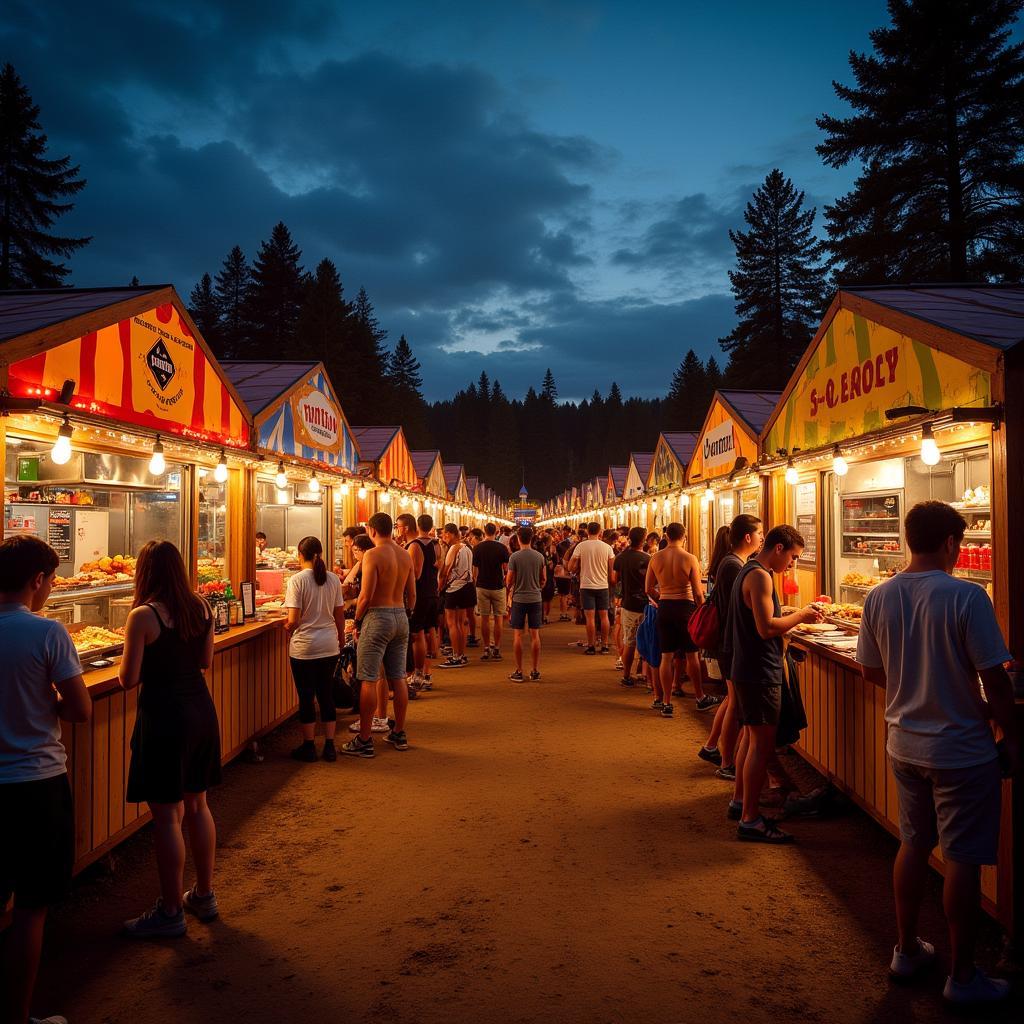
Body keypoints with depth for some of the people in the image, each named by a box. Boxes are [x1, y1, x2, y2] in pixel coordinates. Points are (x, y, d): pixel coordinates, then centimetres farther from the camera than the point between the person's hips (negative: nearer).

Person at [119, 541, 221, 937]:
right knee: (197, 804, 18)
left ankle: (171, 912, 16)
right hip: (201, 711, 7)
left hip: (164, 717, -6)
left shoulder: (143, 616, -16)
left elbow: (128, 679, -11)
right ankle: (205, 895, 31)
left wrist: (131, 650, 7)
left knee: (166, 815, 4)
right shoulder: (201, 608, 2)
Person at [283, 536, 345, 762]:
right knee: (327, 695, 13)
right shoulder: (333, 579, 1)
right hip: (329, 646, 4)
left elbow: (293, 620, -15)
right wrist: (341, 638, 20)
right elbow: (340, 615, 6)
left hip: (304, 647, -4)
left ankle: (308, 747, 17)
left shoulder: (297, 580, -12)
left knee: (306, 697, 8)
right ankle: (329, 746, 17)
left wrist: (286, 630, 6)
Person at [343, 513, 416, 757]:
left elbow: (366, 596, -17)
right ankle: (399, 734, 22)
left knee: (368, 680, -1)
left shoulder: (373, 555, -13)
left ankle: (364, 741, 3)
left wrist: (357, 621, -4)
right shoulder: (405, 555, 8)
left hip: (378, 617, -7)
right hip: (401, 617, 7)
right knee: (398, 678, 13)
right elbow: (412, 594, 12)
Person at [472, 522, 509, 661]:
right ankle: (497, 649, 3)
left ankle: (486, 648, 9)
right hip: (498, 586, -1)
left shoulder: (478, 548, -2)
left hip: (482, 586, 1)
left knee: (484, 618, 7)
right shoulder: (502, 548, -6)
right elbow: (506, 568, -3)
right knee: (498, 618, 4)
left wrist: (475, 582, 14)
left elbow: (475, 569, 2)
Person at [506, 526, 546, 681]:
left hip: (519, 599, -3)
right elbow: (543, 579, 8)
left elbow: (509, 581, -7)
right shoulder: (539, 556, 0)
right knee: (535, 635, 7)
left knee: (518, 635, 3)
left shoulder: (514, 556, -9)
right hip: (535, 598, 3)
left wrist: (508, 585, 15)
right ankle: (535, 671, 10)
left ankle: (519, 672, 5)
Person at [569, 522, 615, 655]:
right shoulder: (607, 547, -1)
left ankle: (591, 646, 3)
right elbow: (612, 569, 3)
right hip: (603, 585, 2)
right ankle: (604, 645, 14)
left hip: (587, 585, -2)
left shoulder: (581, 546, -8)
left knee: (590, 617, 0)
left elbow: (571, 567, -7)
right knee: (604, 616, 10)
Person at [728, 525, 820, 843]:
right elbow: (766, 627, -24)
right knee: (762, 744, -6)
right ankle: (749, 820, -1)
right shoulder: (760, 576, -17)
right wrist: (800, 616, -11)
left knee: (753, 738, 18)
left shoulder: (749, 572, 15)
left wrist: (794, 615, 12)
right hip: (760, 673, -11)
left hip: (747, 670, 11)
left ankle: (740, 802, 29)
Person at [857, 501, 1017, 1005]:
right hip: (962, 750, -5)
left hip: (905, 745, 5)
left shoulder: (878, 597, -4)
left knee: (913, 845, 19)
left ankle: (907, 949, 34)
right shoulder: (966, 597, -20)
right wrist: (1010, 737, -2)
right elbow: (995, 681, -16)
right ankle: (963, 976, 23)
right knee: (962, 859, 8)